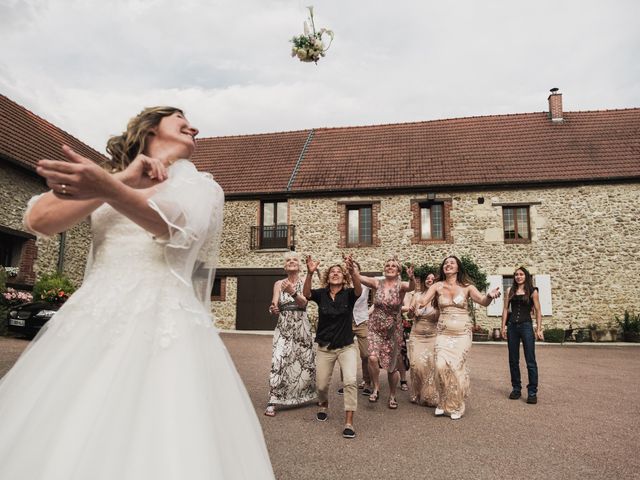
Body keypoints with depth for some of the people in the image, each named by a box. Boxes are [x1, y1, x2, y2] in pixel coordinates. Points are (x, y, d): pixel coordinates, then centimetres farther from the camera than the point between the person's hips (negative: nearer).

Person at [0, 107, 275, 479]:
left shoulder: (202, 185, 11)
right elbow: (39, 220, 2)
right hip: (93, 320, 3)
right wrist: (125, 178, -2)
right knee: (53, 446, -1)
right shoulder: (106, 176, 18)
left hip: (165, 323, -2)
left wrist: (110, 189, -30)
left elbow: (177, 226, -12)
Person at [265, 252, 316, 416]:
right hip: (283, 327, 0)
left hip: (302, 327, 0)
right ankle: (272, 403, -8)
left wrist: (292, 292, -36)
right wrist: (273, 309, -26)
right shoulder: (279, 284, 4)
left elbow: (304, 302, -17)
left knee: (306, 362, 9)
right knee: (278, 362, -13)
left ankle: (309, 396, 33)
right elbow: (275, 308, -2)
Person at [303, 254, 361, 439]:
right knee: (321, 385, 10)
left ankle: (349, 423, -7)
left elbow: (359, 289, -30)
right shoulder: (321, 294, -5)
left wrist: (352, 270, -51)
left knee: (350, 381, -19)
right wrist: (310, 273, -45)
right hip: (325, 348, 2)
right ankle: (323, 405, 44)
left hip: (346, 346, -1)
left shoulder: (349, 294, -7)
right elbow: (306, 294, -26)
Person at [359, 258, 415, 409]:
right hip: (375, 328, 1)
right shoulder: (378, 284, -4)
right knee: (373, 358, -21)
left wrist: (412, 278, -54)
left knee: (392, 366, 8)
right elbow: (358, 277, -16)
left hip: (393, 330, -1)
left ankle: (392, 396, 32)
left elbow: (412, 287, -32)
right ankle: (376, 388, 5)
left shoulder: (401, 286, -9)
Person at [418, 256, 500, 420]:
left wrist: (490, 295, -34)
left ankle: (455, 406, 15)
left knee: (456, 366, -8)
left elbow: (483, 301, -11)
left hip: (462, 333, -1)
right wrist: (417, 305, -33)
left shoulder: (467, 287, 0)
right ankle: (443, 403, 9)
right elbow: (423, 301, -10)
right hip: (443, 332, 1)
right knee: (441, 365, -15)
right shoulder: (437, 286, 1)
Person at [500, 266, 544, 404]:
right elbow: (505, 309, 10)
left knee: (530, 361, -4)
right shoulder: (510, 290, 9)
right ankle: (516, 388, 18)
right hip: (512, 326, 3)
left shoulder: (532, 291, 2)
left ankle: (532, 392, 3)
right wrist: (503, 326, 3)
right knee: (513, 360, 8)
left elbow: (538, 311, 1)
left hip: (526, 326, -3)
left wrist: (539, 329, -6)